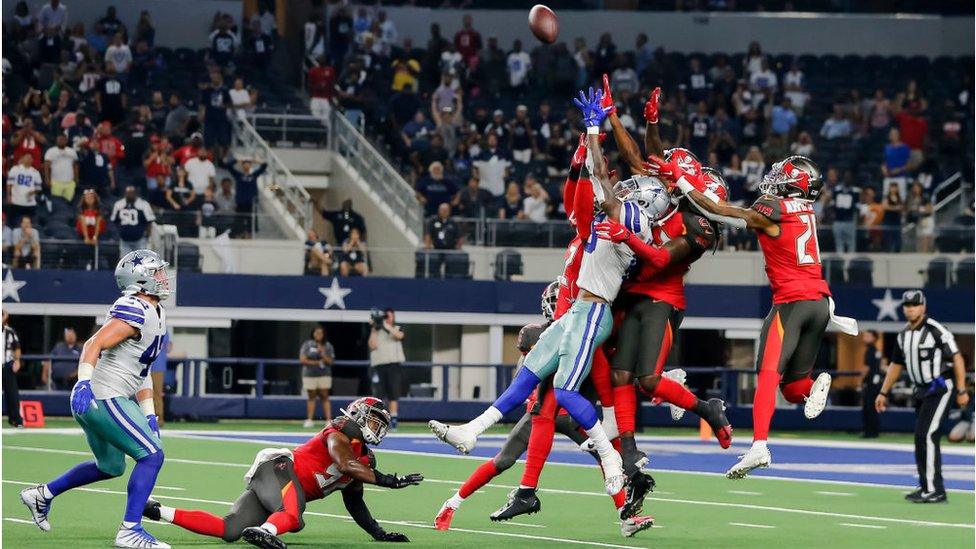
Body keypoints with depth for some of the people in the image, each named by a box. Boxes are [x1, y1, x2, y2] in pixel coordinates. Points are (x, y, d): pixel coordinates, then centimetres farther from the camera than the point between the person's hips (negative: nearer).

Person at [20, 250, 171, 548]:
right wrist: (85, 381, -38)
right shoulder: (135, 312, -16)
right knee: (151, 455, -11)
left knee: (111, 466, 24)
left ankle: (42, 494, 33)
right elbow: (95, 344, -25)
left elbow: (141, 370, 22)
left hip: (97, 400, 10)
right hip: (103, 398, -10)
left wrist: (149, 414, 22)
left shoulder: (154, 313, 16)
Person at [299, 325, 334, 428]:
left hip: (324, 375, 0)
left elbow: (330, 361, 1)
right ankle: (309, 419, 8)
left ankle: (329, 420, -7)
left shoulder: (328, 346, 5)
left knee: (325, 397, -3)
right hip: (309, 374, 0)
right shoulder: (307, 345, 1)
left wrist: (323, 354, -16)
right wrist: (316, 362, -8)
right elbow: (302, 360, -5)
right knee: (312, 397, 4)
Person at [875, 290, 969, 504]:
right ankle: (927, 487, 18)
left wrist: (961, 391, -19)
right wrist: (883, 393, 19)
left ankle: (934, 490, -16)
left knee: (926, 435, -16)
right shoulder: (903, 335, 10)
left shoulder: (936, 330, -14)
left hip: (940, 388, -8)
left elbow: (957, 358, -15)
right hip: (921, 390, 8)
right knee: (923, 437, 10)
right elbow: (896, 364, 21)